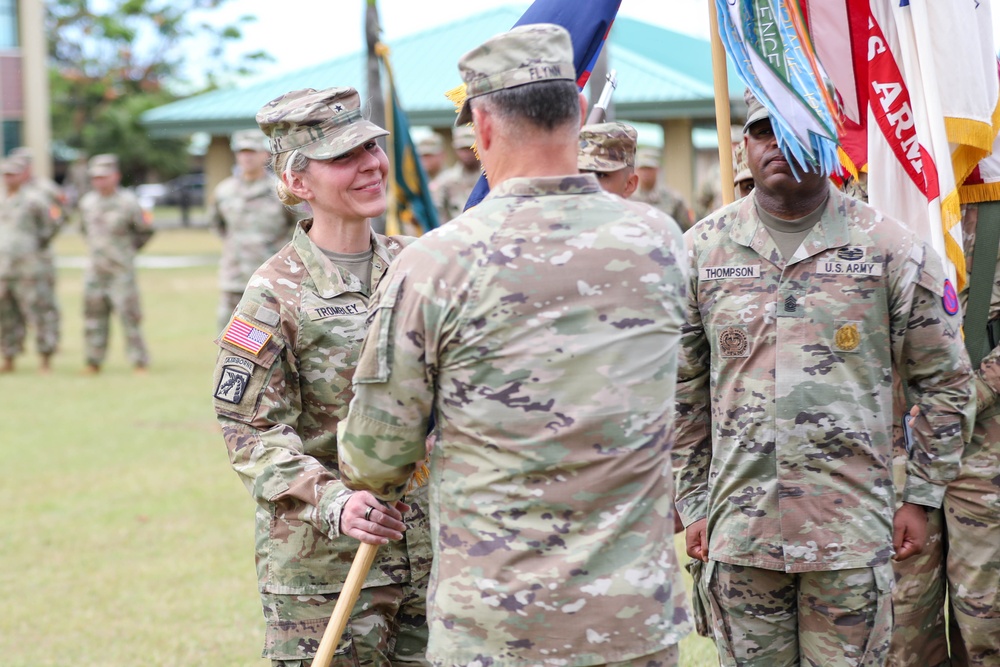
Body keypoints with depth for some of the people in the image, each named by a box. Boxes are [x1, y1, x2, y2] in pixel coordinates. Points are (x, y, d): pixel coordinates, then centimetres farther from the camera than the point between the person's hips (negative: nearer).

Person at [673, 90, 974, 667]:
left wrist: (922, 496, 3)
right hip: (740, 531, 2)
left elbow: (945, 380, 6)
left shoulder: (891, 248, 0)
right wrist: (693, 505, 9)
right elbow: (682, 392, 11)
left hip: (853, 535, -2)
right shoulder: (703, 249, 6)